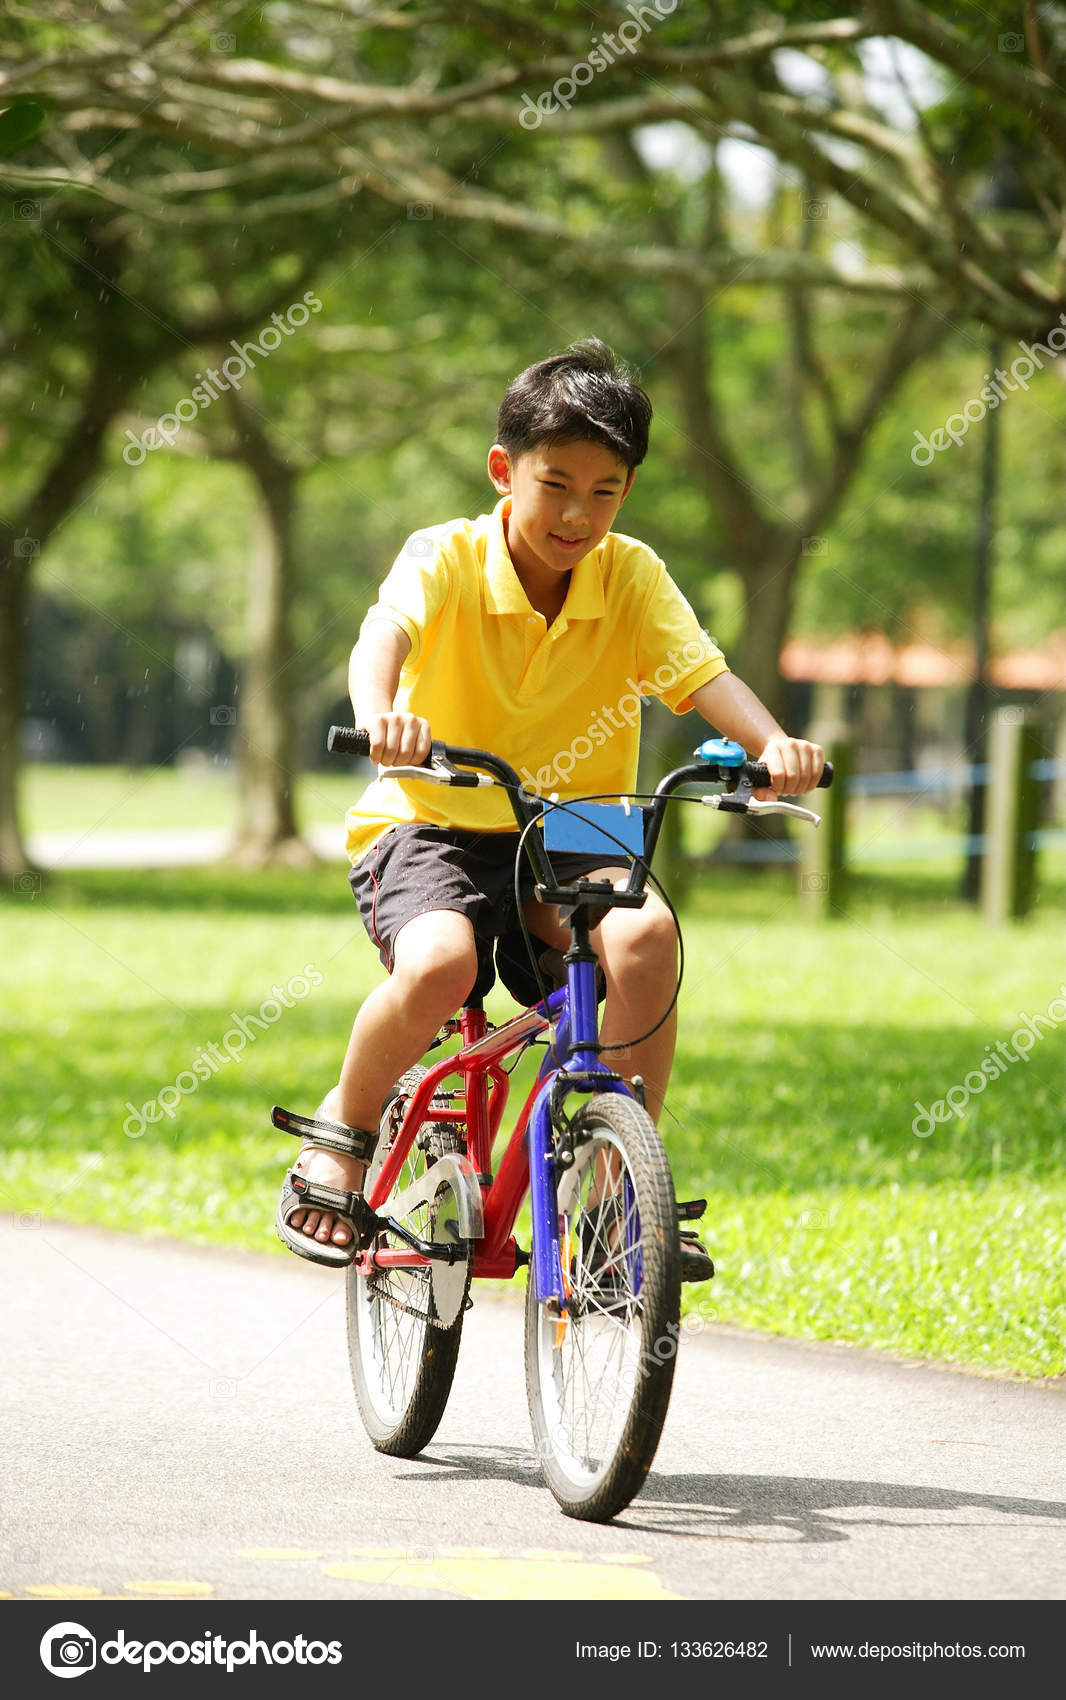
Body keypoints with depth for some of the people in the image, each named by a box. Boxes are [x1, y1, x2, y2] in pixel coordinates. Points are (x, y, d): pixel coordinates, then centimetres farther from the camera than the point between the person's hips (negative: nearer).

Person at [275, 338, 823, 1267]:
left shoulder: (631, 575, -1)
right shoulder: (447, 558, -10)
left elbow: (705, 671, -16)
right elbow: (386, 630, -30)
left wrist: (773, 744, -38)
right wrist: (379, 715, -54)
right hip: (433, 824, -3)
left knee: (646, 934, -30)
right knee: (439, 962, -34)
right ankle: (344, 1128, -4)